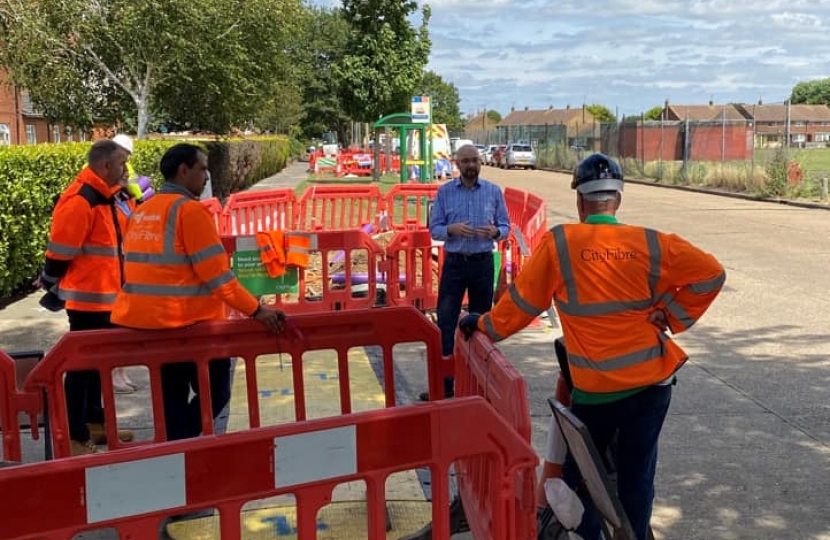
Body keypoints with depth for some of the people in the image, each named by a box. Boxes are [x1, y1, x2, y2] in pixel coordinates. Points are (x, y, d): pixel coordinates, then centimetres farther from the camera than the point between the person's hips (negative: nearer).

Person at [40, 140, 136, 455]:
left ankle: (94, 422, 31)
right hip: (88, 299, -10)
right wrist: (52, 288, -10)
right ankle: (75, 437, 6)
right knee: (82, 365, -3)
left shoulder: (101, 197, 13)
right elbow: (60, 251, -18)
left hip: (102, 297, 10)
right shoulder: (80, 201, -20)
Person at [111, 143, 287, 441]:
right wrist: (256, 310, -14)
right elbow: (216, 273, -17)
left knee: (172, 399, 16)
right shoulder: (189, 209, -13)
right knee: (215, 393, 8)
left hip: (141, 319, 8)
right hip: (187, 322, -8)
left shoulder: (142, 211, 12)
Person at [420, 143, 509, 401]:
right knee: (445, 322, -4)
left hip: (483, 263, 1)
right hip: (454, 263, -1)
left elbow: (505, 226, 5)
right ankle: (443, 382, 1)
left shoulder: (494, 191, 3)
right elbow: (434, 228, 0)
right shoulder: (444, 192, 1)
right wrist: (451, 229, -20)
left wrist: (495, 231, -18)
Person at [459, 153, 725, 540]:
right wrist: (673, 317, 4)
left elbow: (523, 301, -4)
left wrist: (485, 325, 12)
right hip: (653, 381, 3)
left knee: (580, 473, 17)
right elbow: (710, 274, -3)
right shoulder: (651, 244, -4)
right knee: (637, 476, 13)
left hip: (595, 389, -2)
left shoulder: (558, 243, -10)